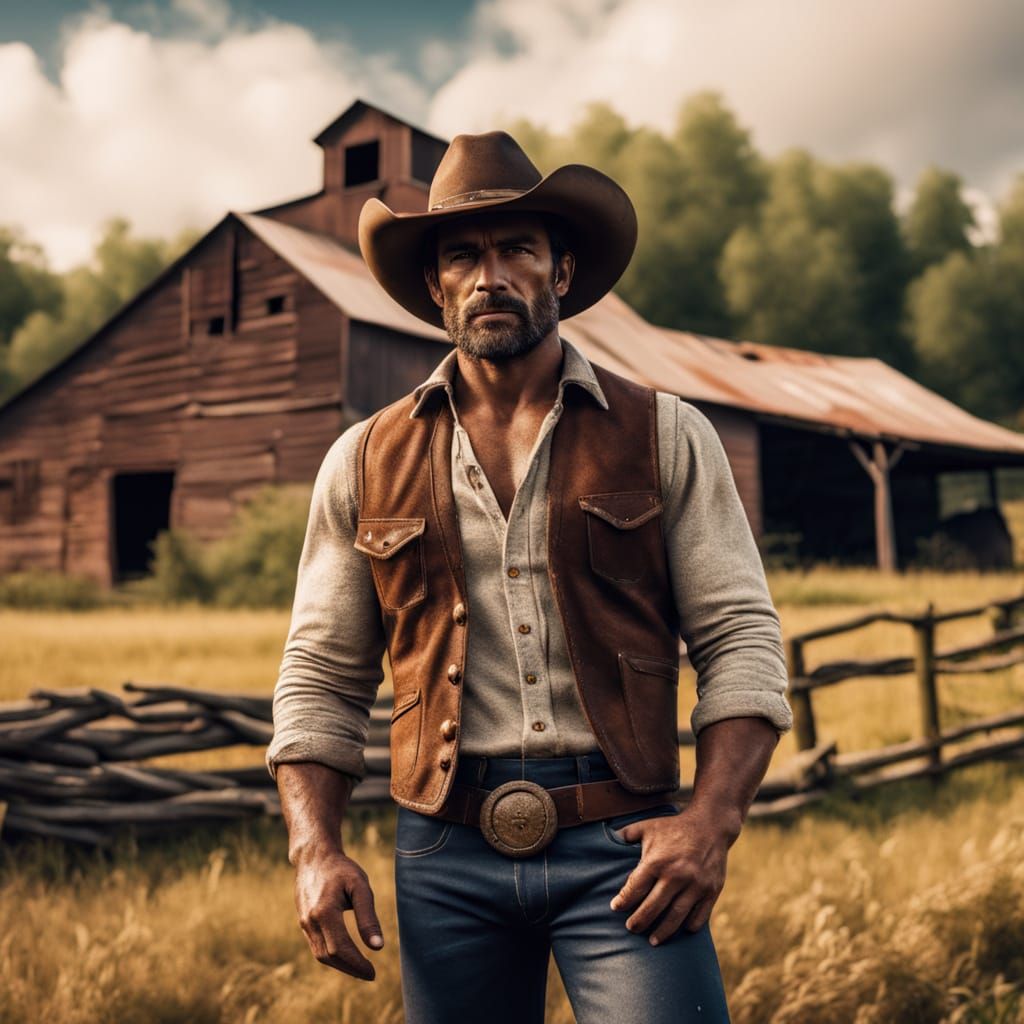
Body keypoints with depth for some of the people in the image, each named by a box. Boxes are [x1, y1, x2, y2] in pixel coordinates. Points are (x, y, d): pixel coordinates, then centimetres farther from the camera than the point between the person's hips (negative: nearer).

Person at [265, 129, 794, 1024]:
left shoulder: (666, 437, 3)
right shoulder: (365, 463, 7)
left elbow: (742, 640, 0)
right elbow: (321, 678, 9)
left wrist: (713, 824, -12)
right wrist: (315, 849, -3)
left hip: (622, 845, -1)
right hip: (447, 853, 2)